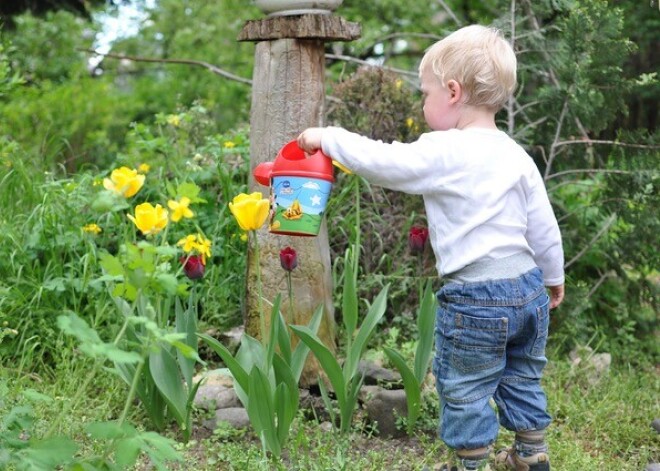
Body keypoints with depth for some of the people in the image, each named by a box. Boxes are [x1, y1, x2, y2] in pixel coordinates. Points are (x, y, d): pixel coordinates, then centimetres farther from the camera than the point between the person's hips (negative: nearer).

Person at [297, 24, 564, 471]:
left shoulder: (443, 153, -17)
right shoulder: (516, 155, 5)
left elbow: (381, 161, -16)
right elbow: (545, 227, 10)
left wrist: (328, 137, -1)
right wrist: (554, 277, 24)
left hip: (475, 300, -7)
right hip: (528, 286, 7)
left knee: (465, 389, 10)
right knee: (522, 379, 24)